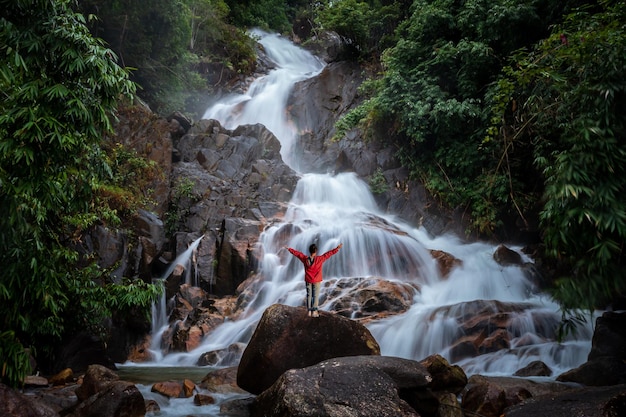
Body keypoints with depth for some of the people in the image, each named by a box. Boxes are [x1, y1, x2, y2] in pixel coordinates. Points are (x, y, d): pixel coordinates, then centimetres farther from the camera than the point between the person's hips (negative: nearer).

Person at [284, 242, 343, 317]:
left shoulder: (305, 259, -9)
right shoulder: (320, 259, -17)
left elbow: (297, 253, 3)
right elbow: (329, 253, -14)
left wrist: (289, 249, 15)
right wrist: (337, 248, -10)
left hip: (308, 280, 3)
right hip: (317, 281, -3)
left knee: (309, 295, 10)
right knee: (315, 296, 4)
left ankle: (309, 311, 13)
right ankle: (314, 312, 3)